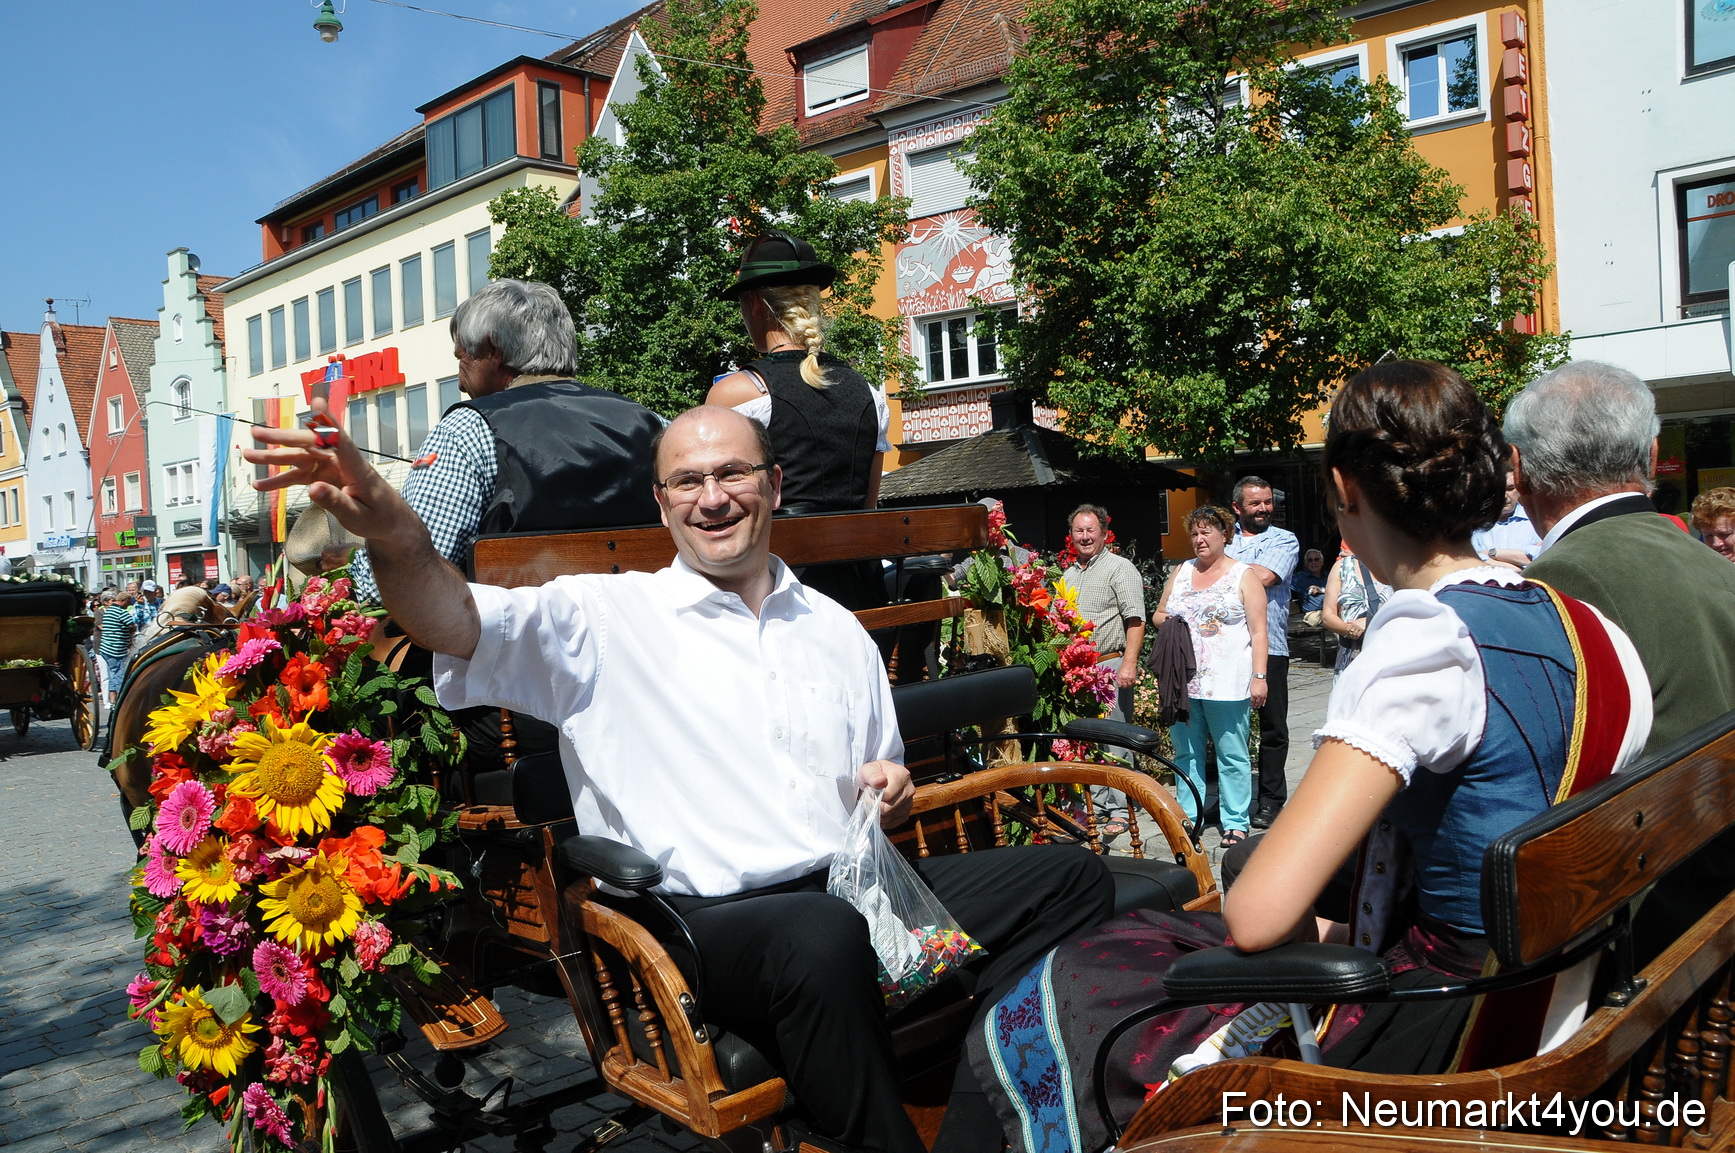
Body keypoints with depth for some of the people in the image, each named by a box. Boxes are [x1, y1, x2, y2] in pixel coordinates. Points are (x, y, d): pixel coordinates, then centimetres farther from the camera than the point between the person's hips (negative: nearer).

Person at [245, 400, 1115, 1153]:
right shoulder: (604, 618, 4)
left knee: (1068, 874, -8)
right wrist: (394, 536, -34)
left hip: (853, 890, 6)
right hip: (706, 918, -5)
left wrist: (890, 792, 5)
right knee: (821, 936, -38)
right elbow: (457, 621, -13)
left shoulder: (834, 627, 20)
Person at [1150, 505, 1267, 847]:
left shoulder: (1244, 575, 1)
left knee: (1232, 755, 0)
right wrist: (1166, 620, -2)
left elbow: (1258, 631, -4)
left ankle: (1235, 822, 8)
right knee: (1186, 752, 11)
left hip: (1226, 685, -5)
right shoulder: (1180, 572, 15)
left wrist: (1259, 676, -12)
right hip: (1181, 683, 5)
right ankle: (1189, 815, 21)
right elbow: (1157, 615, 22)